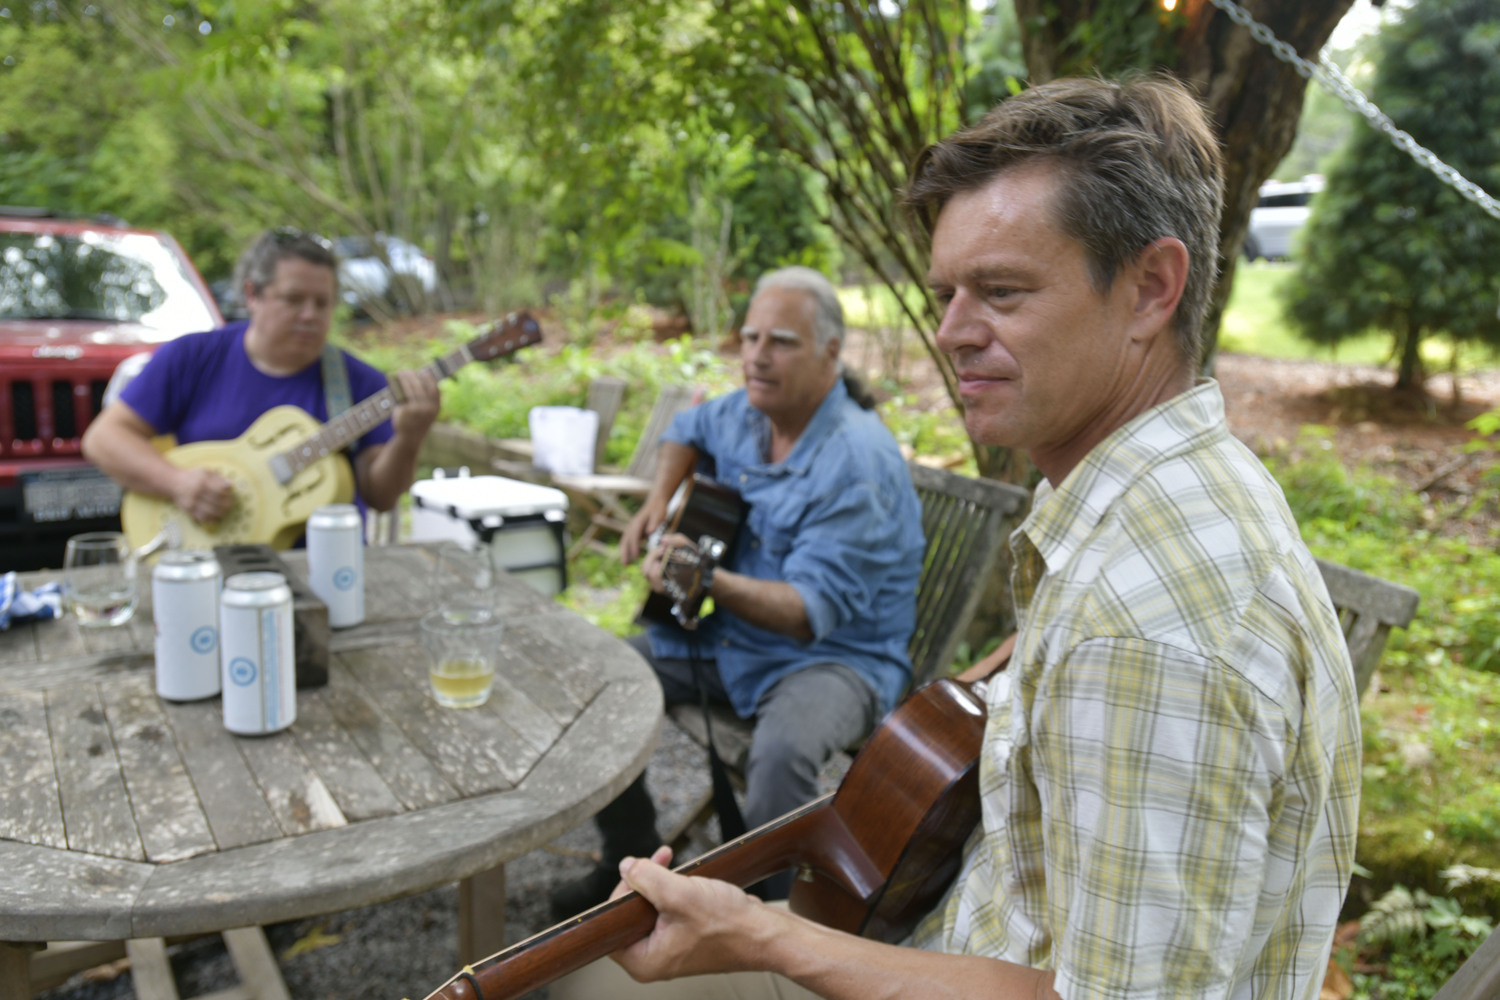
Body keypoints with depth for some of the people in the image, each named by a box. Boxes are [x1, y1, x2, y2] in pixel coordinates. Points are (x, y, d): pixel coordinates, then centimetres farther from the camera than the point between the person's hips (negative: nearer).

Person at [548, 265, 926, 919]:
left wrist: (708, 580, -43)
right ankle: (632, 862, 15)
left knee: (783, 747, -39)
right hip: (730, 638, 8)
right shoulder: (744, 414, 1)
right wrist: (659, 502, 8)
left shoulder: (860, 462, -24)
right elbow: (688, 431, 27)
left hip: (838, 655, -7)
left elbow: (810, 611, -28)